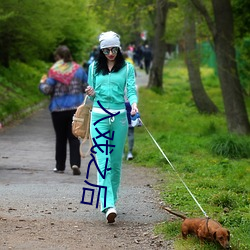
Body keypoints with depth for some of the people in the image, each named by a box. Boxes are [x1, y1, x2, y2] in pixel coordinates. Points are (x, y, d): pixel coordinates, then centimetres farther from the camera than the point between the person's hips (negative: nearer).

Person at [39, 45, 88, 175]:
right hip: (76, 108, 2)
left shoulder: (54, 71, -9)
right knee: (74, 137, 4)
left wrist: (42, 83, 9)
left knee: (60, 138, 10)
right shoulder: (78, 69, 2)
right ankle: (75, 163, -13)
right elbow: (87, 87, 6)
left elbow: (47, 90, -12)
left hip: (58, 109, -2)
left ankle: (60, 166, 16)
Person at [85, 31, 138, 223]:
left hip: (119, 117, 0)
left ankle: (112, 199, 22)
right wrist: (91, 94, -7)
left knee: (116, 161, 7)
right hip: (99, 116, 0)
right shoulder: (94, 68, 11)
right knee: (103, 160, -12)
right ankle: (108, 205, -21)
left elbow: (131, 89, -4)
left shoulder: (127, 68, 6)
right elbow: (92, 93, 16)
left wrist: (134, 104, -24)